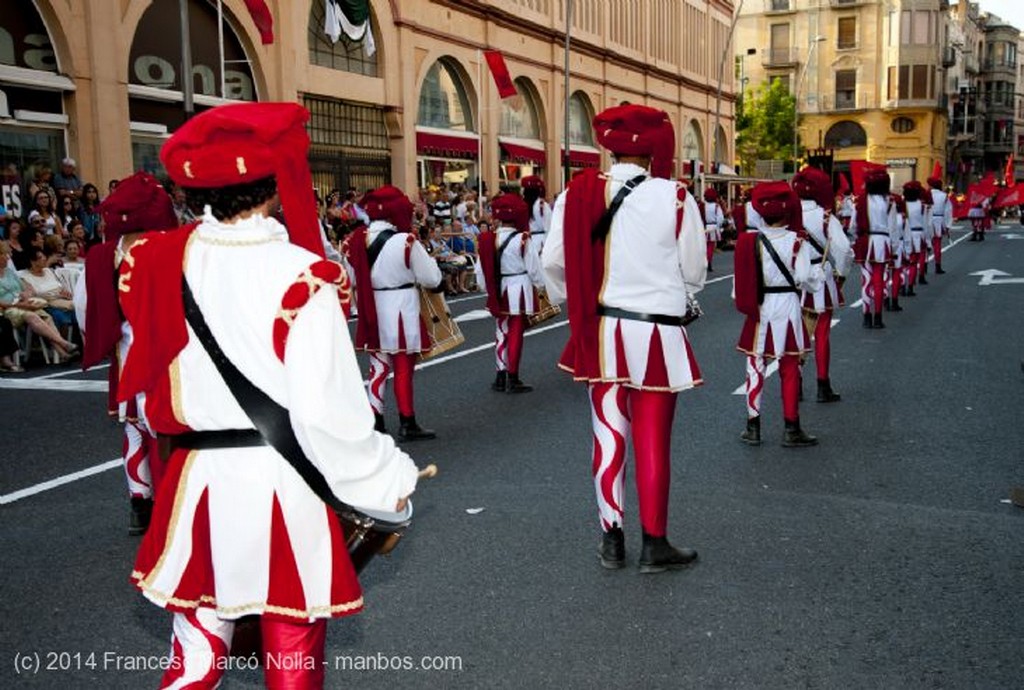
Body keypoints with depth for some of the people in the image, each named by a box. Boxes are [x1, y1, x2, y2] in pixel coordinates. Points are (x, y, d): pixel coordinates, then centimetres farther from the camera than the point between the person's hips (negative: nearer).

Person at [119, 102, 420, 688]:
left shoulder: (160, 261, -4)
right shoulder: (299, 273, -18)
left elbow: (146, 376, 5)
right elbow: (330, 407, -17)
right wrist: (388, 477, -4)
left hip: (198, 481, 4)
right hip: (283, 484, -4)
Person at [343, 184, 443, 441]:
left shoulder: (357, 241, 0)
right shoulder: (406, 241, -16)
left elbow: (354, 278, 8)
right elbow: (431, 278, -9)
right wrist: (426, 258, 7)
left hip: (373, 313, 5)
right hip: (401, 311, -5)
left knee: (378, 366, 15)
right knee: (403, 368, 5)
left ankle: (375, 422, 19)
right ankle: (407, 424, 13)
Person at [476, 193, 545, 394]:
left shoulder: (487, 239, -2)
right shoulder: (523, 240, -15)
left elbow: (481, 269, 3)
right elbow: (534, 268, -10)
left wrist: (488, 288, 17)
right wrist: (540, 287, 7)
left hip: (498, 292, 5)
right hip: (519, 291, -5)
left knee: (501, 332, 16)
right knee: (516, 334, 1)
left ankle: (500, 377, 21)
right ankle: (513, 379, 6)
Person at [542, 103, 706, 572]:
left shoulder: (577, 195, -4)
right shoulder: (675, 199, -11)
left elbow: (553, 262, 2)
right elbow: (695, 274, -3)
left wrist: (576, 307, 20)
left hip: (601, 332, 3)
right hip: (656, 333, -3)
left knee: (608, 435, 13)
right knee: (653, 441, 7)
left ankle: (611, 539, 22)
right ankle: (654, 545, 17)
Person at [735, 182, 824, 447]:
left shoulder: (750, 241, -4)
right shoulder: (797, 241, -9)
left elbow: (740, 279, -1)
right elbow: (804, 278, -11)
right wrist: (819, 272, 9)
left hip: (759, 309, 2)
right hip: (787, 307, -1)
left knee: (755, 367, 10)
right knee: (790, 369, 7)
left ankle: (753, 427, 14)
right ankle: (791, 430, 12)